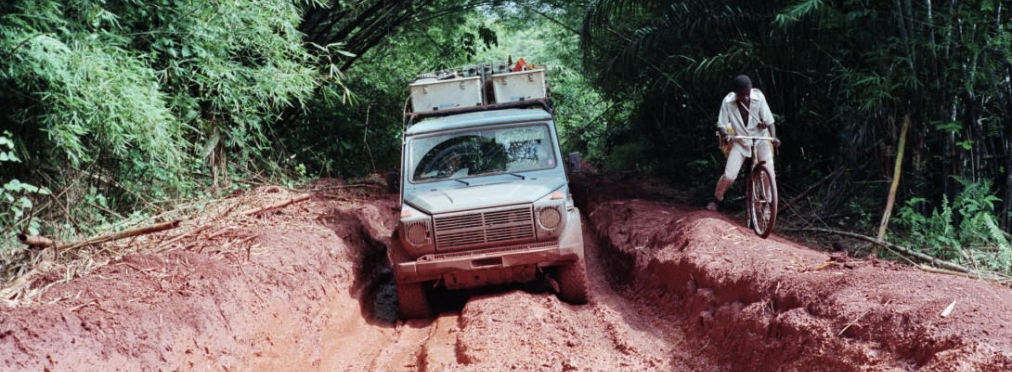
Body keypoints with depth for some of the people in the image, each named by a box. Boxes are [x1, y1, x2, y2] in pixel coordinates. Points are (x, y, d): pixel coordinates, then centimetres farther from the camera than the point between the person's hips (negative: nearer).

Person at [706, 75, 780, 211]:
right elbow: (721, 124, -14)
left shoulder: (758, 97, -20)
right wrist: (725, 135, -35)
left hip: (760, 139, 0)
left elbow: (769, 121, -17)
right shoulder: (728, 102, -20)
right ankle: (716, 199, 17)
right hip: (740, 142, 0)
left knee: (769, 173, -19)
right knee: (728, 176, -11)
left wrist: (774, 137, -33)